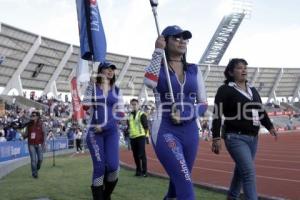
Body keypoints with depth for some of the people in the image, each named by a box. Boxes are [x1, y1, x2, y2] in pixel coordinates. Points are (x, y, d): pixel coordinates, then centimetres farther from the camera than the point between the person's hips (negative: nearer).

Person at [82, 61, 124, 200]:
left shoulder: (116, 90, 10)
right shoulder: (92, 87, 5)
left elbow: (120, 113, 5)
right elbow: (85, 106, -8)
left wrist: (105, 125, -6)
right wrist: (92, 85, -9)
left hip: (111, 131, 2)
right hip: (94, 131, -2)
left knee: (113, 165, -9)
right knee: (99, 167, -7)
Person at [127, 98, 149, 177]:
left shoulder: (142, 114, -2)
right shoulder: (129, 115, 14)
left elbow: (146, 126, -4)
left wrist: (146, 135, -8)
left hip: (140, 137, -5)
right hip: (132, 138, 6)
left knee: (142, 154, -4)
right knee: (135, 155, 10)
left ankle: (144, 171, 2)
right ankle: (138, 170, 20)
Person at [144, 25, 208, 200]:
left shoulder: (194, 70, 11)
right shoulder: (157, 67, 0)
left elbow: (204, 104, 8)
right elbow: (150, 82, -26)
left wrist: (185, 114, -10)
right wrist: (158, 51, -16)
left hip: (190, 132, 5)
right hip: (165, 131, -5)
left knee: (179, 182, 16)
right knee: (185, 184, -17)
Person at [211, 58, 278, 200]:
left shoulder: (253, 90, 15)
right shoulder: (225, 90, -6)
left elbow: (261, 111, 22)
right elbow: (217, 115, -11)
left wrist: (270, 127, 10)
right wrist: (216, 138, -17)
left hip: (253, 138, 7)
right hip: (236, 138, -7)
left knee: (241, 170, 17)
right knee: (249, 172, -14)